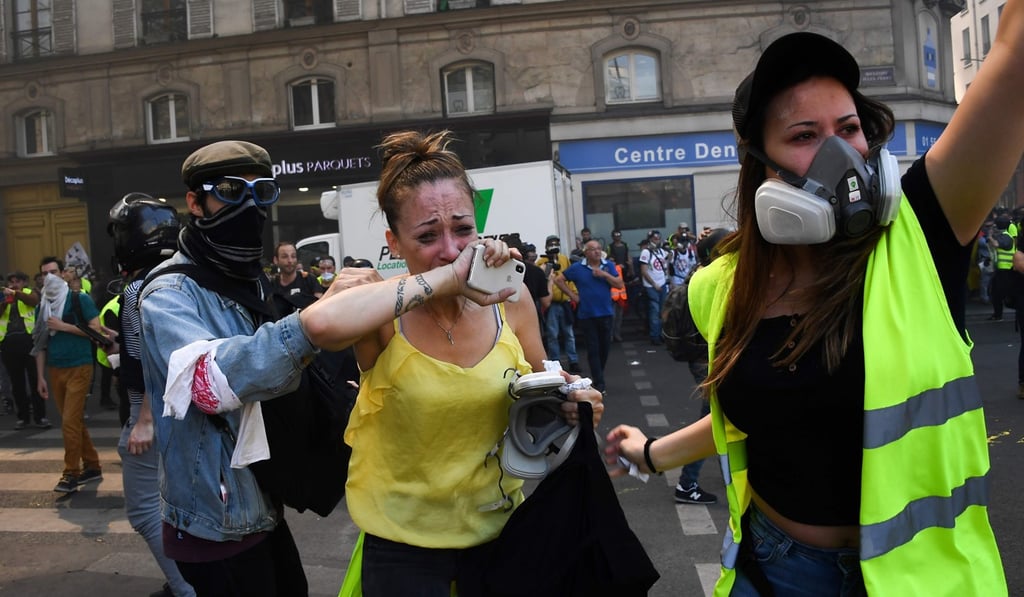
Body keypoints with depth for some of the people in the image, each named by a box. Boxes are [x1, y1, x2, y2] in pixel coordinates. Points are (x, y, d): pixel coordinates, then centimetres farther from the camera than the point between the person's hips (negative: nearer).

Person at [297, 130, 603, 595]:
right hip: (404, 540, -3)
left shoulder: (508, 299, -9)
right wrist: (444, 280, -37)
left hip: (498, 522, 3)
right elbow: (320, 324, -43)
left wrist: (563, 402, -16)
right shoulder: (384, 317, -18)